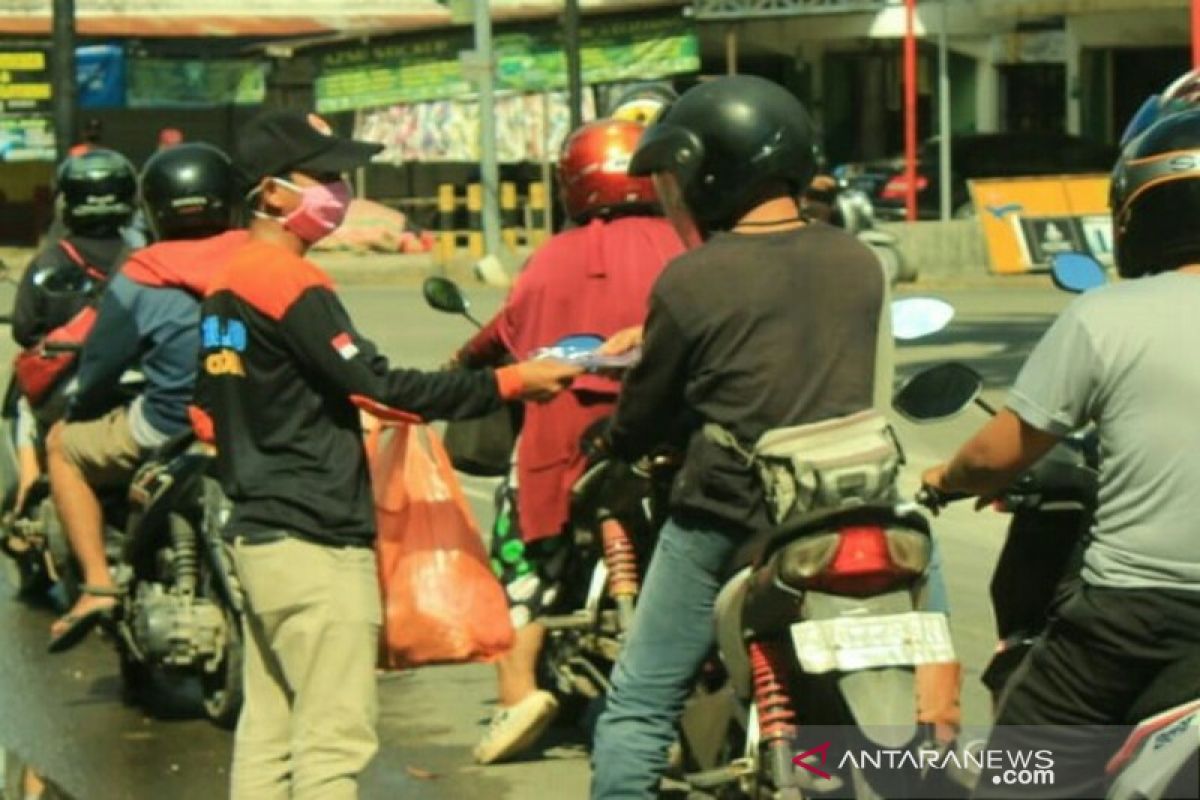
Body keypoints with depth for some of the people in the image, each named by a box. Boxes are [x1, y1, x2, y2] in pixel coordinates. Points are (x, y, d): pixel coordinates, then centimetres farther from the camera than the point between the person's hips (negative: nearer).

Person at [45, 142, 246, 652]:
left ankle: (97, 580, 6)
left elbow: (98, 368, 0)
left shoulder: (139, 281, -5)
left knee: (64, 444, 21)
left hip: (168, 429, -3)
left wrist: (81, 401, 22)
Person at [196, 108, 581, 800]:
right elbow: (377, 387, -20)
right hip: (317, 542, -10)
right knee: (334, 740, -9)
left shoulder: (225, 284, 14)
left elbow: (210, 413, 19)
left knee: (268, 734, 11)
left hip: (256, 530, 10)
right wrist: (508, 384, -17)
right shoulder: (291, 283, -15)